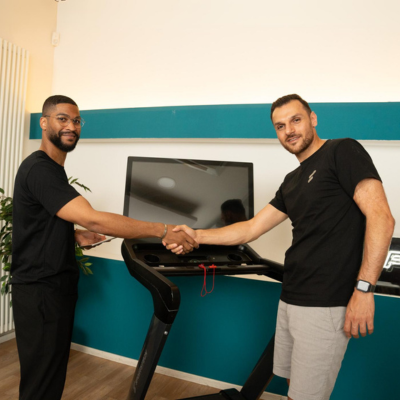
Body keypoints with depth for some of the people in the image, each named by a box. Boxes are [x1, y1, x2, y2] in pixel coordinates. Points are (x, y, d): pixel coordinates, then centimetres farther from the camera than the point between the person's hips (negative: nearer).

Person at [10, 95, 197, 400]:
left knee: (53, 371, 21)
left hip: (57, 284, 9)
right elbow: (92, 219, -32)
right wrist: (163, 231, -31)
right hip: (40, 290, -9)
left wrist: (75, 236, 2)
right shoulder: (39, 169, -21)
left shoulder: (52, 168, 12)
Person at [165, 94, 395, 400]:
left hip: (325, 305, -7)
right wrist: (197, 236, 7)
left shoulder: (343, 152, -6)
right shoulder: (292, 182, 15)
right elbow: (253, 228, 14)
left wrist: (364, 289, -20)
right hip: (291, 299, 7)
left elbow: (381, 217, -15)